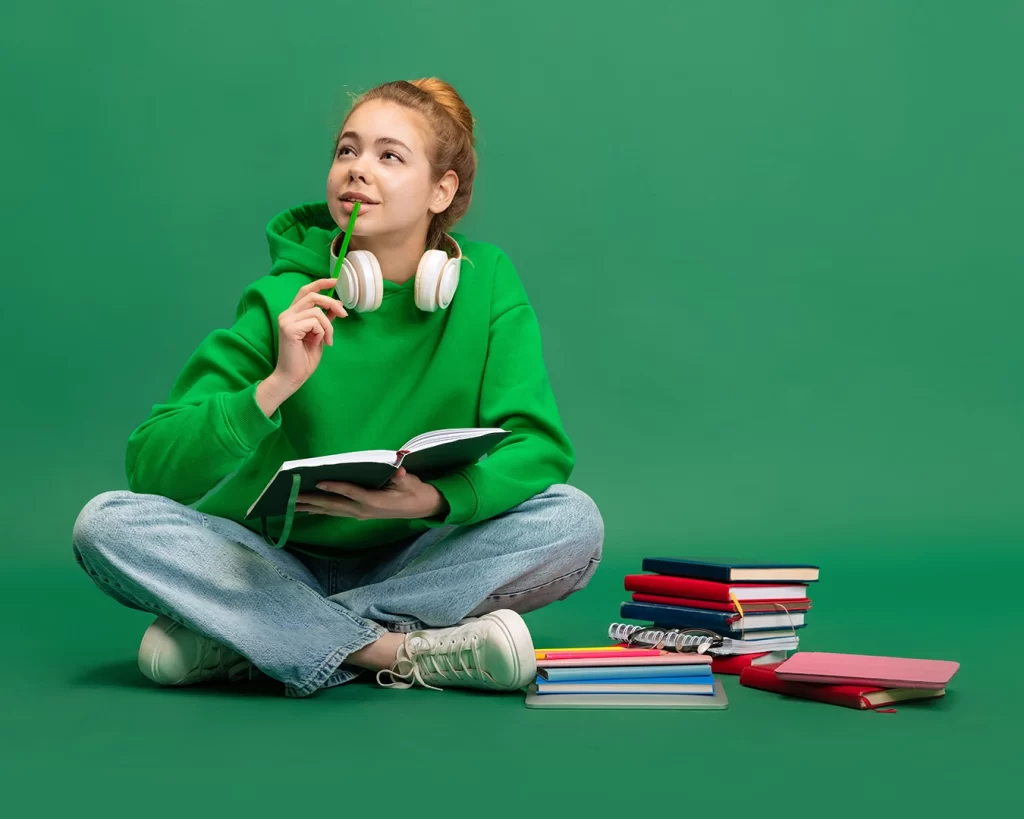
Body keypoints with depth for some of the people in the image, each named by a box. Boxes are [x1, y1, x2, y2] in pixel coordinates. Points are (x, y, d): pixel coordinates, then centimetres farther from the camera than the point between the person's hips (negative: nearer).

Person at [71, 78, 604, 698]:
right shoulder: (288, 302, -8)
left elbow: (539, 447, -13)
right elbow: (151, 467, -13)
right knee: (109, 522, -23)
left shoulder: (486, 282, -3)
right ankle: (407, 654, -29)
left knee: (573, 521, -26)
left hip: (416, 567, 1)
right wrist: (276, 386, -28)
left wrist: (439, 499, -32)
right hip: (283, 564, 0)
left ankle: (239, 639, -24)